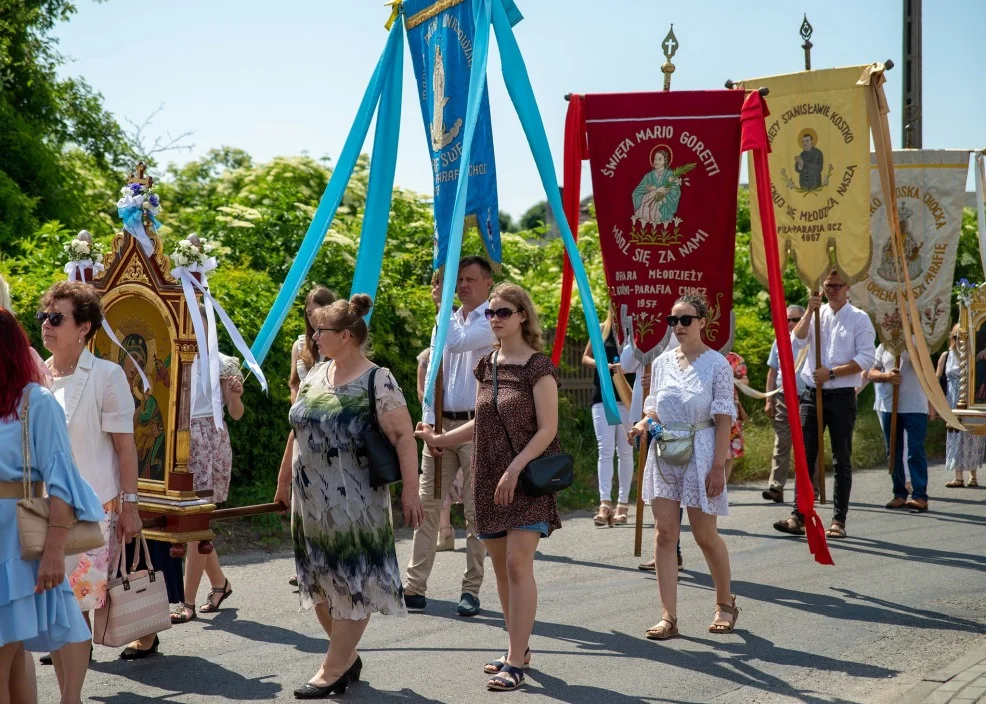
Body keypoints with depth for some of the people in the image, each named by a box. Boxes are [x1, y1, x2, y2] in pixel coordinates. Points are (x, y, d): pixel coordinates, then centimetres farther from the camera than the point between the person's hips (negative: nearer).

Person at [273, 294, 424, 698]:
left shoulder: (377, 381, -12)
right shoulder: (315, 374, 9)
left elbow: (403, 436, -15)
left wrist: (410, 490, -21)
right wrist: (285, 479, 21)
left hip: (354, 503, -7)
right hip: (310, 500, 7)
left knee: (352, 583, 0)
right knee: (319, 582, 12)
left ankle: (334, 670, 6)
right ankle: (347, 656, 26)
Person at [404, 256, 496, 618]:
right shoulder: (448, 320, 17)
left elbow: (457, 342, -23)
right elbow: (433, 372, 14)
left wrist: (441, 304, -12)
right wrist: (429, 423, 4)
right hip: (442, 425, 6)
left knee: (475, 510, -1)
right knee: (427, 504, 0)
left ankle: (471, 589, 5)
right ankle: (415, 586, 1)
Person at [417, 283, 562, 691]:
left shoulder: (538, 366, -8)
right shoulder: (486, 365, 11)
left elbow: (547, 429, -12)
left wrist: (515, 469, -20)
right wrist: (440, 439, 9)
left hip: (526, 479, -7)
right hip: (489, 478, 7)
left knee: (518, 563, -13)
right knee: (501, 567, 10)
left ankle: (515, 664, -12)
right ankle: (518, 648, 22)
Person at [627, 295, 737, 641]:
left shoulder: (717, 365, -6)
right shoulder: (662, 362, 7)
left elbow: (724, 419, -7)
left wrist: (718, 466, -13)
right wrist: (644, 423, -7)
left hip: (699, 454, -4)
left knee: (705, 534, 5)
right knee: (664, 533, -2)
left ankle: (725, 603, 28)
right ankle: (668, 617, 1)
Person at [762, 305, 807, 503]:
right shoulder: (780, 342, 13)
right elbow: (772, 372, 15)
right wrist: (769, 400, 8)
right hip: (783, 399, 3)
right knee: (781, 444, -3)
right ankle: (776, 487, -9)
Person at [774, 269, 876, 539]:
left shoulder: (859, 319, 0)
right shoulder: (816, 314, 11)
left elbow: (866, 359, -8)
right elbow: (797, 342, -3)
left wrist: (832, 372, -14)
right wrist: (809, 312, -12)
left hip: (842, 396, -3)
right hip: (812, 393, 3)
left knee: (841, 460, 3)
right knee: (805, 456, -1)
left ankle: (839, 521, 7)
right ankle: (798, 516, 0)